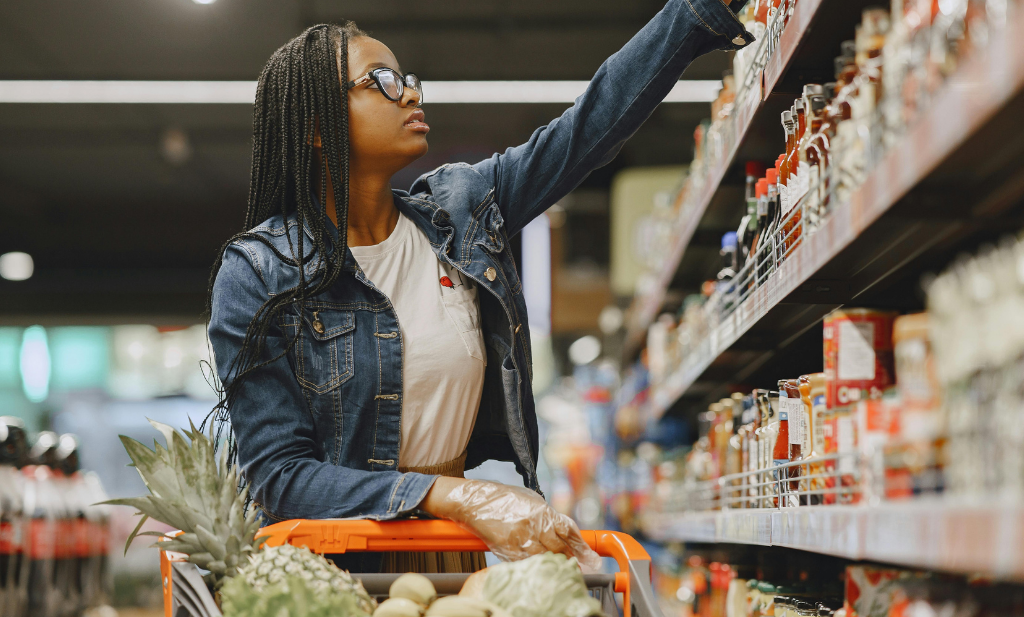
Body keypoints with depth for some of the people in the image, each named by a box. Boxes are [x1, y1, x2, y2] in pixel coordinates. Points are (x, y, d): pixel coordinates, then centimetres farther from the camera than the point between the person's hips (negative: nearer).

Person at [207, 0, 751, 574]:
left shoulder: (460, 208, 3)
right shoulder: (257, 272, -10)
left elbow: (595, 121, 7)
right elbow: (278, 475, -15)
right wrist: (456, 498, -25)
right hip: (340, 566, -4)